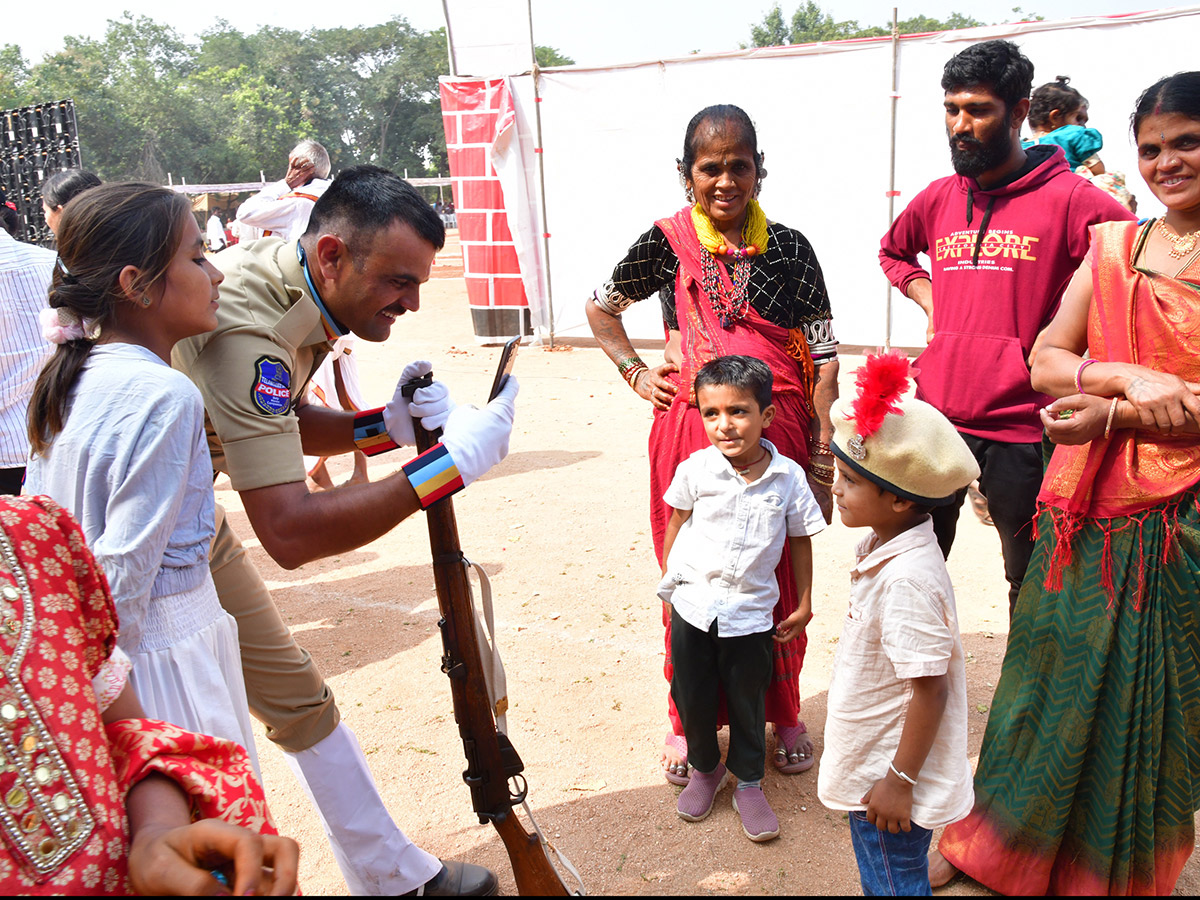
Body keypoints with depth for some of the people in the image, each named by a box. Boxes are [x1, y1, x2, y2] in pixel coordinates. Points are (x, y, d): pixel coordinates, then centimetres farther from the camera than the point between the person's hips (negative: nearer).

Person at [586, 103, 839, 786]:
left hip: (776, 433, 1)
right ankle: (689, 719, 28)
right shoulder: (666, 244, 1)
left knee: (778, 576, 10)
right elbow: (601, 308, 17)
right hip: (689, 432, 0)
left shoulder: (790, 249, 2)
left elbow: (824, 361, 2)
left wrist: (822, 457, -3)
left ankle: (783, 712, 32)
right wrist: (635, 373, 5)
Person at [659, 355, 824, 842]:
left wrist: (804, 604, 7)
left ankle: (748, 783, 32)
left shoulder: (788, 476, -10)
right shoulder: (695, 468, -10)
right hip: (692, 605, 1)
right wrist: (667, 582, 10)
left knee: (747, 700, 11)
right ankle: (704, 767, 38)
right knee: (691, 694, 13)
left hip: (750, 611, -1)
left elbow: (801, 540, 2)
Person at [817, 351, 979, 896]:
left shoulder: (909, 580, -31)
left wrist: (900, 780, -19)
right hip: (868, 763, 9)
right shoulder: (881, 548, -1)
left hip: (891, 773, -9)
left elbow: (930, 690, -27)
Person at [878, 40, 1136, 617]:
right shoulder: (938, 199, 9)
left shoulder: (1068, 198, -7)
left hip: (1020, 429, -4)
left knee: (1031, 583, 11)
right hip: (934, 418, 5)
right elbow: (893, 250, 29)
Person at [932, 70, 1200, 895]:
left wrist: (1114, 414, -18)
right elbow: (1044, 363, 1)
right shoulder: (1114, 247, 6)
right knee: (1055, 678, 14)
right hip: (1086, 508, 3)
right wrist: (1127, 377, -16)